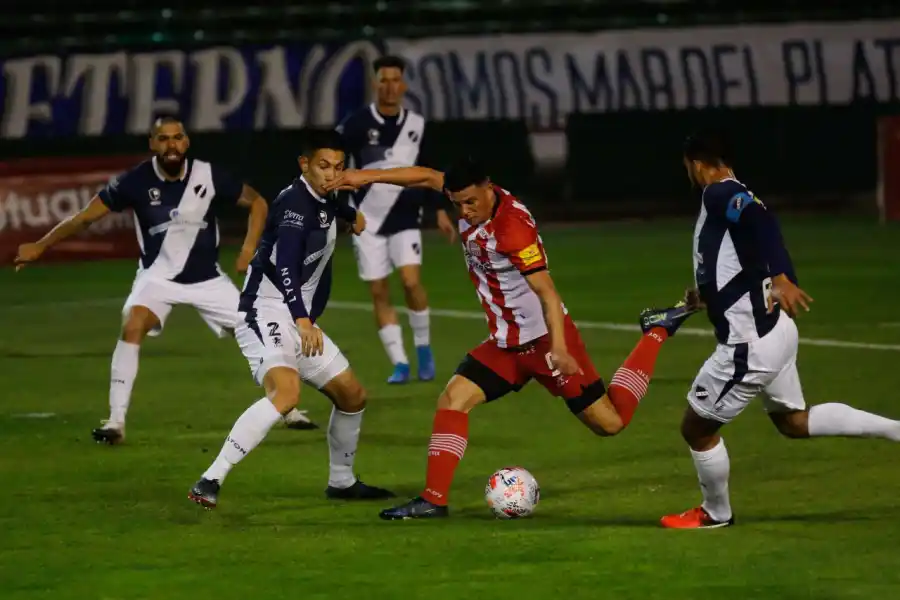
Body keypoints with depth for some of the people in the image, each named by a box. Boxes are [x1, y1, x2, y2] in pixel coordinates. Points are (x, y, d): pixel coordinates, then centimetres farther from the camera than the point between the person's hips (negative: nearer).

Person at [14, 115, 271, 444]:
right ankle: (116, 422, -24)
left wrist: (248, 249, -13)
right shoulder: (136, 181, -17)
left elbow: (257, 202, -1)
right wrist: (40, 246, -15)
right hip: (158, 275, -1)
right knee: (133, 325, -28)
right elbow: (86, 216, -11)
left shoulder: (209, 176, -16)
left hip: (206, 277, 1)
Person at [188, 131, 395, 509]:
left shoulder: (323, 203, 13)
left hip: (298, 320, 10)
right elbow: (284, 266, -30)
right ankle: (209, 482, -36)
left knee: (353, 395, 15)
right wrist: (303, 321, -41)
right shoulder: (296, 202, -16)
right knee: (286, 393, -33)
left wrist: (350, 215, 61)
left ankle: (341, 482, 34)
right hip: (265, 313, -10)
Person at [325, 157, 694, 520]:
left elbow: (547, 293, -30)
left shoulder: (514, 228, -27)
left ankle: (656, 333, 17)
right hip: (506, 343, 7)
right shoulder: (471, 199, -4)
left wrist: (558, 349, -38)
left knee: (610, 422, 0)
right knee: (453, 399, -7)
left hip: (545, 339, -7)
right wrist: (368, 177, 12)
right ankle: (433, 500, -7)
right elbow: (427, 176, 13)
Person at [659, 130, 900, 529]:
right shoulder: (732, 196, 12)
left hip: (750, 345, -10)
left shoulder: (719, 195, -16)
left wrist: (782, 279, -47)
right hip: (773, 329, 10)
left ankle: (716, 513, 27)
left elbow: (761, 221, -36)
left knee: (697, 428, 8)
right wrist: (708, 296, 31)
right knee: (795, 422, 25)